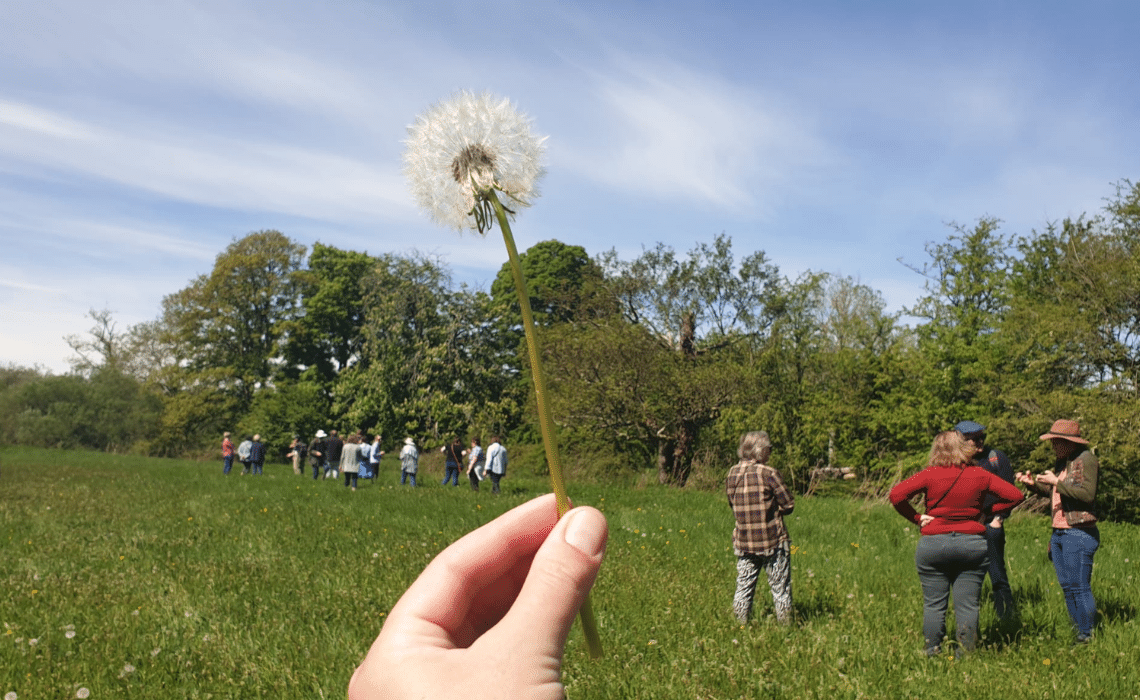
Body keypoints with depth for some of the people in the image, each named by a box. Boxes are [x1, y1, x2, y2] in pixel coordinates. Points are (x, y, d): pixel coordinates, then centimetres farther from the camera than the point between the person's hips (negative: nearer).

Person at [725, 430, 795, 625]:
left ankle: (741, 623, 16)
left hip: (743, 542, 4)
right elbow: (788, 505, -8)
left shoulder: (732, 473, 2)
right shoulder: (768, 473, -14)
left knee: (743, 586, 13)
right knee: (780, 587, 9)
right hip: (773, 540, -4)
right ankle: (785, 624, 16)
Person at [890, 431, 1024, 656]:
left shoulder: (930, 475, -6)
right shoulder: (980, 475, 1)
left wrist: (916, 518, -3)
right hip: (973, 544, 2)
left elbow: (896, 495, -13)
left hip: (933, 544, -1)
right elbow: (1015, 495, 6)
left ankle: (932, 654, 12)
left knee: (933, 604, 7)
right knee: (967, 605, 7)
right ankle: (965, 654, 9)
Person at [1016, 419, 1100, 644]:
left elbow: (1087, 493, -21)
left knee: (1080, 586, -5)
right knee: (1067, 586, 12)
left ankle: (1088, 636, 5)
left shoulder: (1085, 459, -11)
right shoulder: (1063, 462, 17)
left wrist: (1056, 481, -19)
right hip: (1059, 532, 9)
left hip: (1079, 534, -9)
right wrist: (1034, 484, 9)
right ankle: (1077, 631, 21)